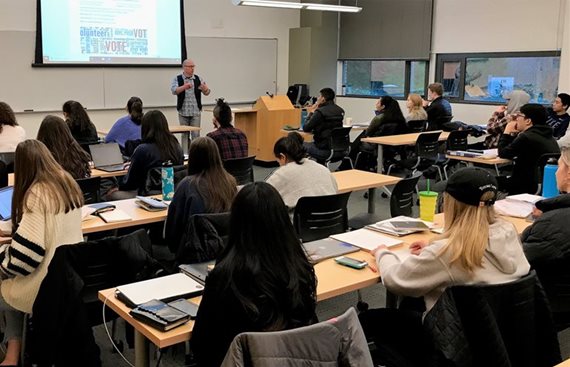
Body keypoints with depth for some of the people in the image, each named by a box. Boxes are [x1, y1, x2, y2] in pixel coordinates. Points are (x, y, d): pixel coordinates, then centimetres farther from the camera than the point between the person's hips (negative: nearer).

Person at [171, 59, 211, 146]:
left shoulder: (198, 79, 5)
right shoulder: (177, 79, 0)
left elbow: (207, 93, -1)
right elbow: (174, 91, -16)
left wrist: (205, 88, -25)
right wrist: (184, 87, -34)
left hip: (195, 112, 1)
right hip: (183, 112, -1)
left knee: (196, 134, -1)